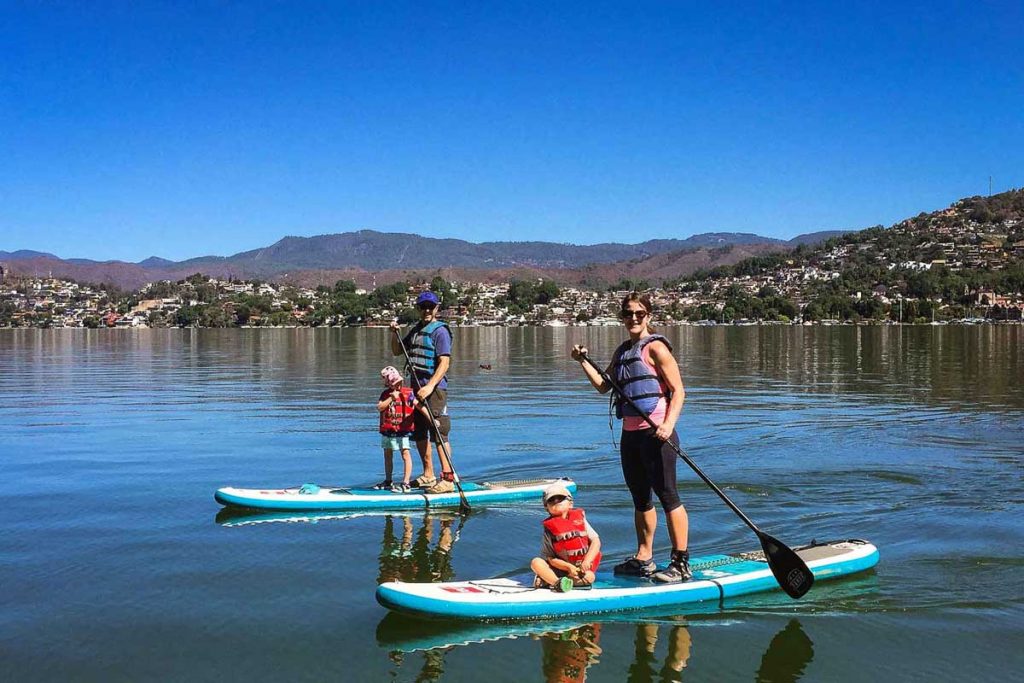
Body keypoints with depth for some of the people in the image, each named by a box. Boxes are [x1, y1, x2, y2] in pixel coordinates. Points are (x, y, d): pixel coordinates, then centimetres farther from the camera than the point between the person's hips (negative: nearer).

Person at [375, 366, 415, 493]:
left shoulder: (408, 393, -7)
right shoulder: (386, 394, 4)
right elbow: (379, 408, -9)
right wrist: (391, 398, -18)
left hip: (403, 430, -5)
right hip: (387, 431, 5)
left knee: (405, 453, -12)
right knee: (388, 455, 16)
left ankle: (406, 484, -12)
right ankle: (388, 481, 32)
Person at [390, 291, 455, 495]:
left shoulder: (440, 331, -8)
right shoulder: (416, 330, 17)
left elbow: (444, 363, -17)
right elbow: (396, 351, 24)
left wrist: (430, 386, -27)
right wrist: (395, 333, 6)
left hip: (435, 388, -9)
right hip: (417, 388, 9)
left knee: (439, 434, -11)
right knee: (419, 433, 13)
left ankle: (448, 479, -9)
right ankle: (428, 476, 24)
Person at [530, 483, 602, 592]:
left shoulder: (579, 518, 4)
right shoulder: (549, 528, -2)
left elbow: (596, 541, -2)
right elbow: (550, 558, -6)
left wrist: (587, 561, -16)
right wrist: (569, 567, -20)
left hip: (581, 568, 1)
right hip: (561, 567, -1)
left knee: (589, 577, -30)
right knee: (536, 562, -21)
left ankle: (548, 580, -29)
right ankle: (558, 583, -40)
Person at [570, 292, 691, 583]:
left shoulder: (655, 347, -8)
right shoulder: (623, 351, 17)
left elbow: (678, 390, -11)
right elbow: (603, 386, 22)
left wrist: (669, 423, -24)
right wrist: (583, 361, 11)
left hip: (655, 433, -8)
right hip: (630, 434, 8)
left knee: (667, 495, -6)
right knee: (640, 498, 15)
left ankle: (681, 564, -1)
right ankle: (643, 559, 25)